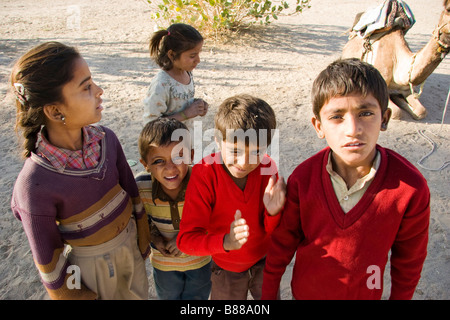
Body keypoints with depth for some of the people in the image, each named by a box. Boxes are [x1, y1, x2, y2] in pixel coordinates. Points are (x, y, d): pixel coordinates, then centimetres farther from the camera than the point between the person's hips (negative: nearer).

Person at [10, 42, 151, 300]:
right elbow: (47, 257, -16)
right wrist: (69, 294, -3)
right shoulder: (35, 184, -30)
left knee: (139, 294, 26)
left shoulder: (106, 139, -17)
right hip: (90, 264, -4)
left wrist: (144, 238, 9)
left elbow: (131, 191, -2)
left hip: (130, 244, 5)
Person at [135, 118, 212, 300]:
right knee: (168, 296, 32)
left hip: (201, 259, -1)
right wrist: (154, 236, -19)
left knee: (198, 296, 28)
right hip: (163, 263, 2)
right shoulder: (141, 186, -26)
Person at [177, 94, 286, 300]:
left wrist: (273, 213, -35)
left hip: (264, 261, 2)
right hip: (227, 268, -2)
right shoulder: (204, 174, -28)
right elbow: (186, 239, -31)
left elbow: (274, 233, -13)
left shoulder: (267, 167, -19)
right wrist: (225, 242, -49)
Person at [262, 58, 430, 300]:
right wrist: (268, 292, 1)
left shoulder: (411, 187, -25)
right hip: (305, 291, 1)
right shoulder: (302, 179, -23)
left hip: (365, 293, 0)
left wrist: (400, 296, 4)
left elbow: (409, 260, -8)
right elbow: (282, 242, -9)